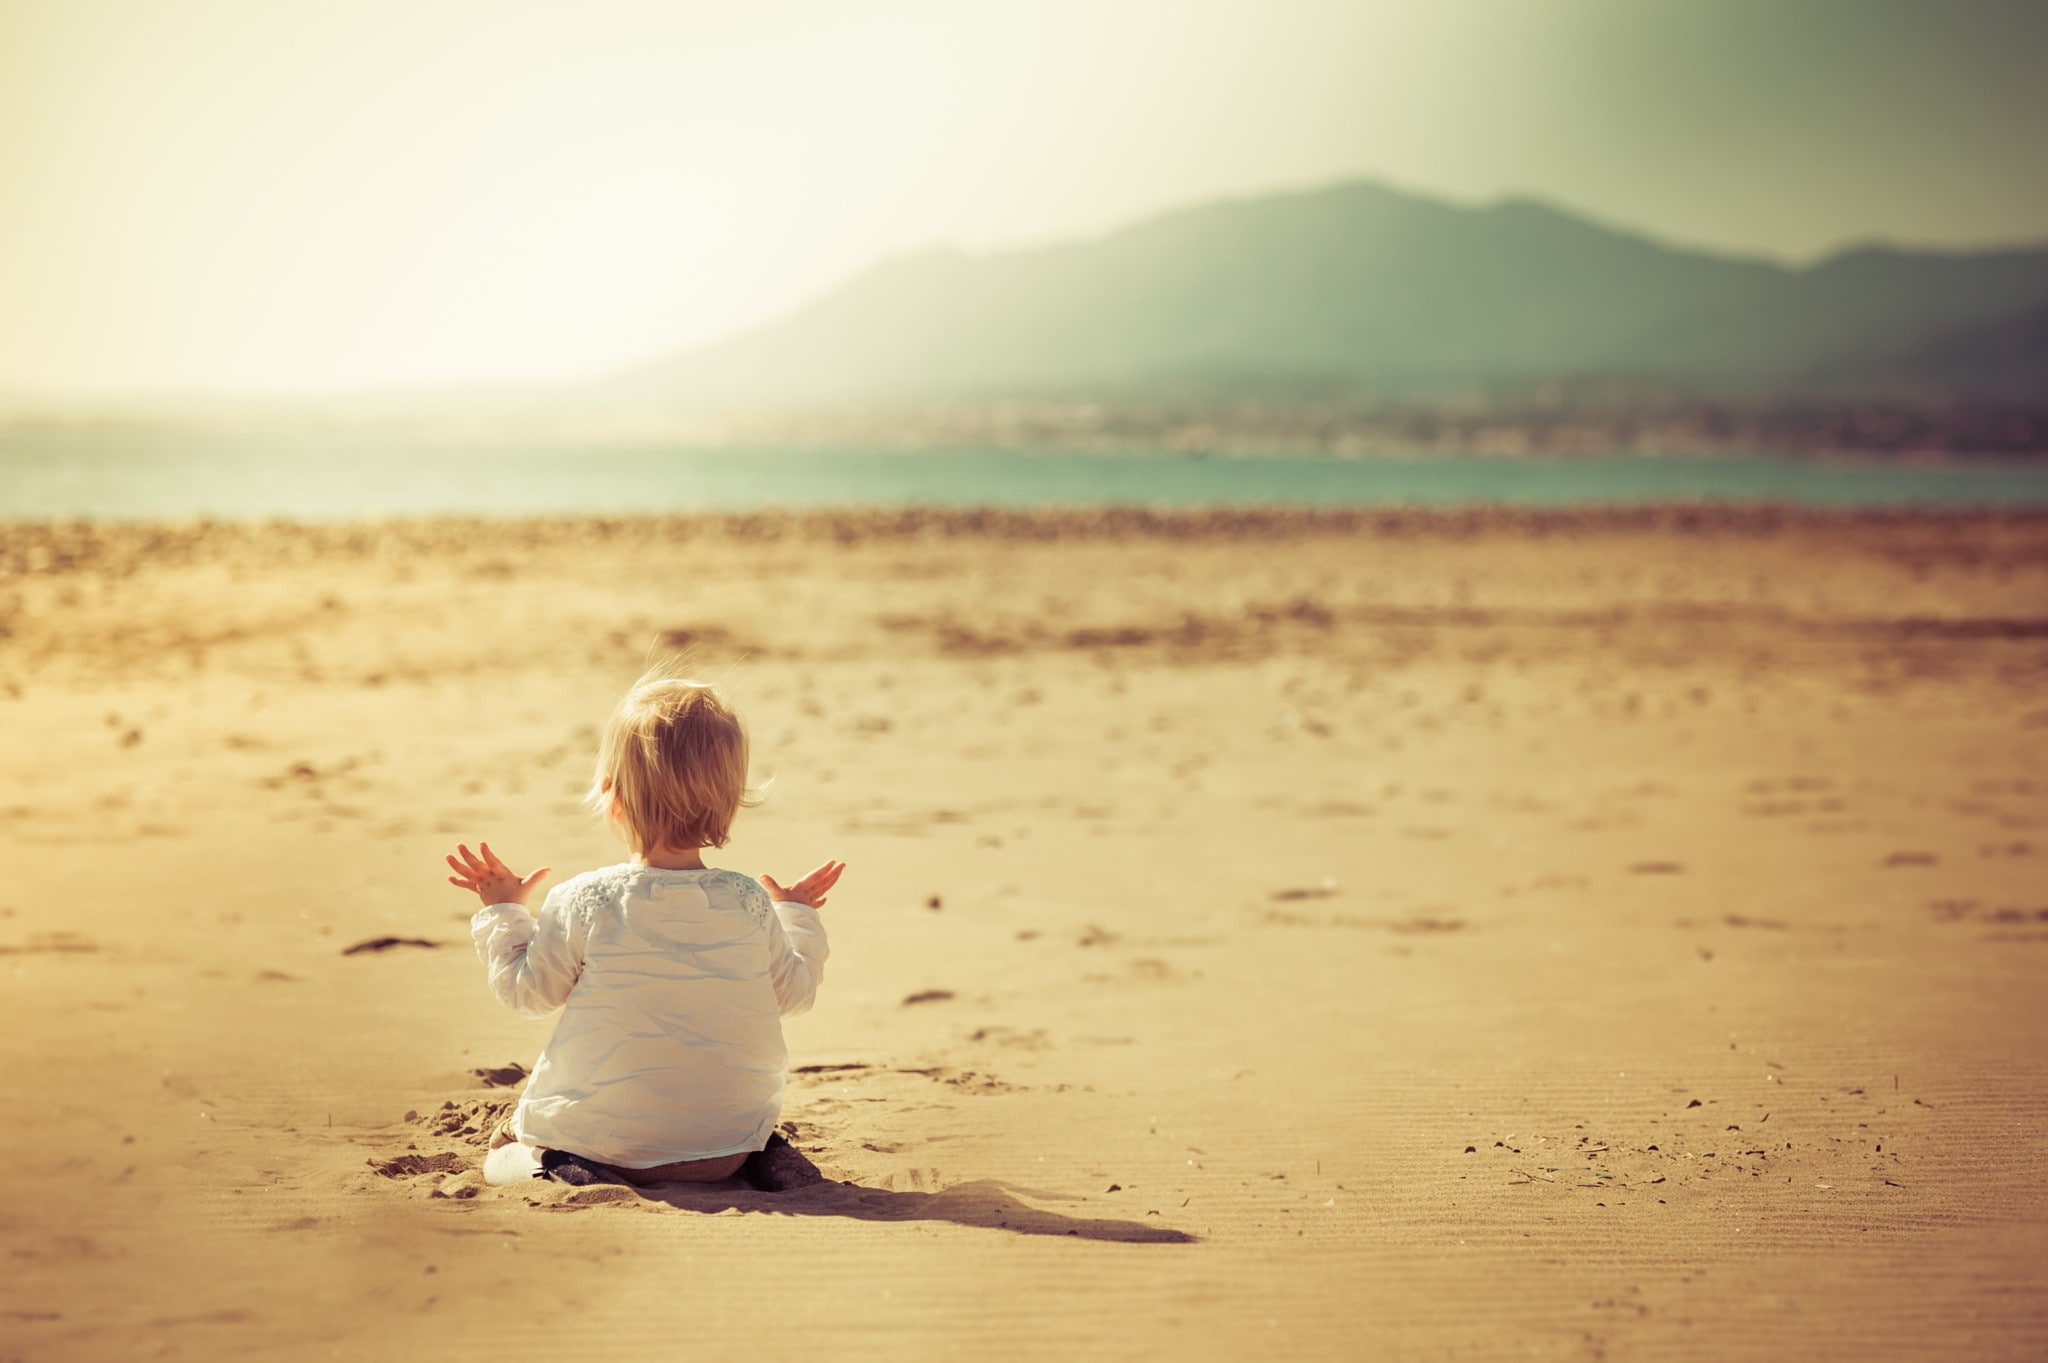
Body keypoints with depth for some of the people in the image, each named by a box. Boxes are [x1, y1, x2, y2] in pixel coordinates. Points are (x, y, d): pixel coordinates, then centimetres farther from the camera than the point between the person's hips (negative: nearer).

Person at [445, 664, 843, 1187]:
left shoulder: (582, 902, -15)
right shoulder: (751, 903, -10)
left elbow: (527, 989, -2)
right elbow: (792, 992, 4)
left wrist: (501, 913, 13)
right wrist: (799, 917, 21)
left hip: (608, 1138, -2)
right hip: (731, 1138, 3)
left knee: (510, 1133, 22)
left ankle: (558, 1163, 5)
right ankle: (763, 1156, 18)